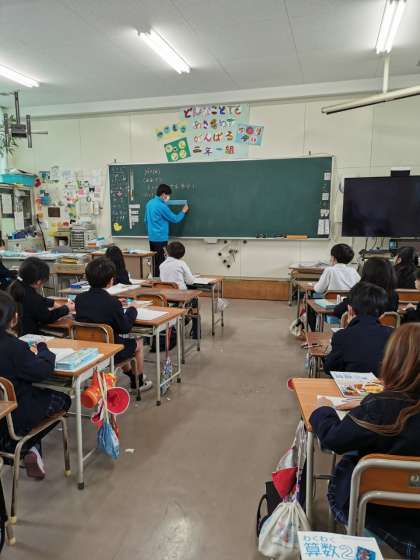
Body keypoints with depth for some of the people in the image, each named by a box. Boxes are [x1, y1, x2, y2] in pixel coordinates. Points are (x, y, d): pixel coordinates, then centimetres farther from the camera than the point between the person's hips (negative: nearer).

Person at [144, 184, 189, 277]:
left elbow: (146, 220, 18)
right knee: (160, 263, -3)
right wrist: (183, 211, 9)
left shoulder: (149, 203, 9)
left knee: (154, 262, 15)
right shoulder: (162, 206, -17)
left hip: (152, 238, 9)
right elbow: (175, 219, -7)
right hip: (160, 238, -9)